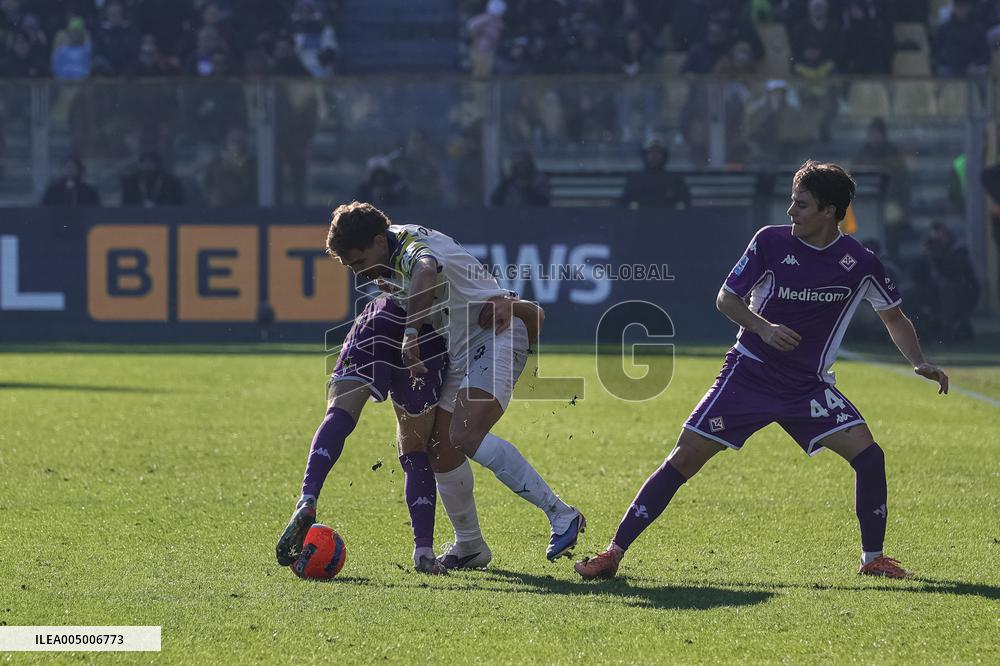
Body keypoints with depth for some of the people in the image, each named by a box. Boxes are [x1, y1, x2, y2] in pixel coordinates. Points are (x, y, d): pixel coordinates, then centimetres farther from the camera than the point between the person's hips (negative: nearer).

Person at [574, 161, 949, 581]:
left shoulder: (859, 264, -5)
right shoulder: (771, 242, -7)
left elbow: (893, 317, 9)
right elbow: (726, 298, -1)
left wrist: (919, 362, -6)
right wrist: (764, 328, -19)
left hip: (809, 385, 1)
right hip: (749, 373, -1)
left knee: (868, 455, -16)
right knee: (685, 457, -10)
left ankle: (873, 558, 4)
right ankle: (614, 553, -5)